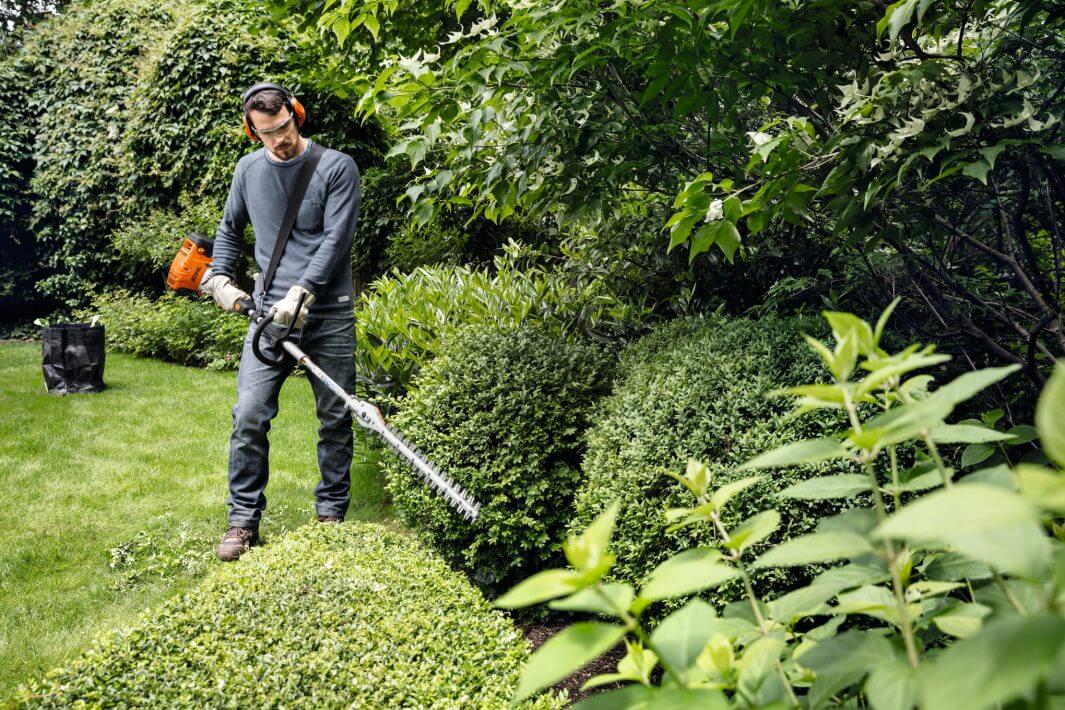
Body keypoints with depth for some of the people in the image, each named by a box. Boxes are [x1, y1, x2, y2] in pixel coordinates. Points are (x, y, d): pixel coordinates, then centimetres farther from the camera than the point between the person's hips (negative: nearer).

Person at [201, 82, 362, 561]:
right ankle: (244, 521, 4)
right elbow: (230, 229, 24)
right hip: (270, 314, 3)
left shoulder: (337, 168, -5)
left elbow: (336, 239, -12)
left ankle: (331, 514, 20)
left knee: (335, 420, 5)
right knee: (249, 417, -6)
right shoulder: (248, 169, 10)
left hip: (329, 316, -3)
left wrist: (300, 293, -20)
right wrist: (219, 277, 12)